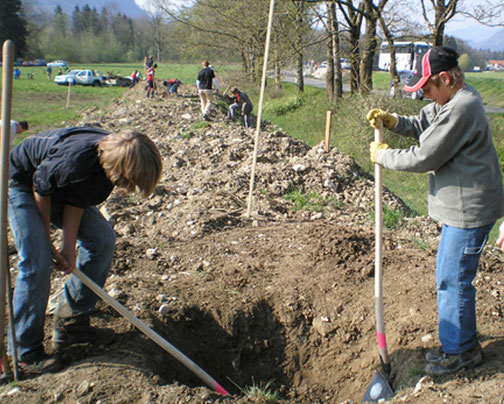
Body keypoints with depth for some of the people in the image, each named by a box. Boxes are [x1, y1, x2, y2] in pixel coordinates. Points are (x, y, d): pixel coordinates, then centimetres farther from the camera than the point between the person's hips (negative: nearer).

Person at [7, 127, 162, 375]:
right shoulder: (77, 158, -43)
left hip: (62, 185, 7)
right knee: (37, 262, -18)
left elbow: (78, 200, -11)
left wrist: (69, 246, -16)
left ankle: (70, 321, 11)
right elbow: (41, 187, -24)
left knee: (102, 240, -4)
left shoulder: (114, 153, -20)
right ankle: (27, 351, -2)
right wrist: (47, 241, -14)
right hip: (23, 183, -7)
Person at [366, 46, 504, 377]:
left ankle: (460, 351, 17)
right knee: (450, 276, 20)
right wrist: (393, 121, 0)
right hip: (461, 207, 11)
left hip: (468, 211, -11)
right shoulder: (452, 101, 9)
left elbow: (423, 158, -23)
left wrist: (383, 155, -8)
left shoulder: (461, 109, -24)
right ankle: (461, 342, 35)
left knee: (453, 280, 0)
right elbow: (423, 125, 19)